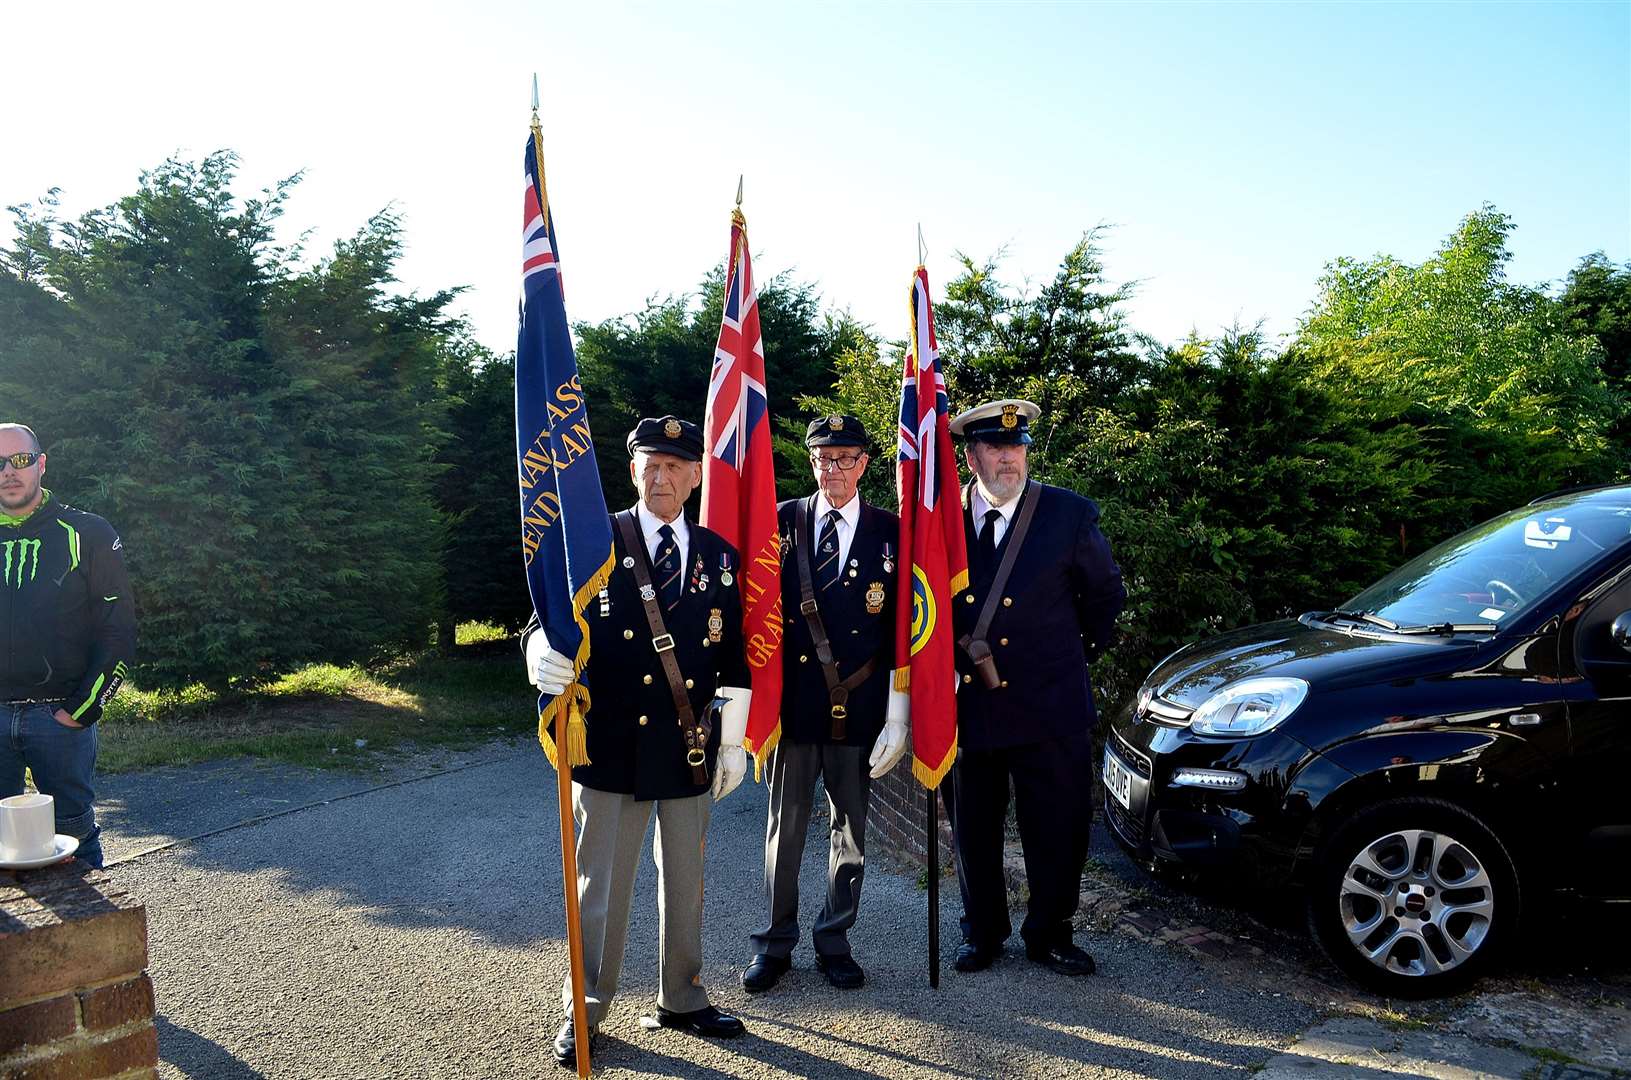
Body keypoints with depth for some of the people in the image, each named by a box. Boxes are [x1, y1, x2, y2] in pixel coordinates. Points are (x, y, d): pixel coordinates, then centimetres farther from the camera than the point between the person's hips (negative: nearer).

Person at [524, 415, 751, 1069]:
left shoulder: (719, 556, 6)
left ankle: (681, 1000, 33)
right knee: (601, 886, 6)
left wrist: (733, 742, 9)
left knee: (685, 883, 16)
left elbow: (733, 657, 9)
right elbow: (551, 618, -6)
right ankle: (585, 1013, 24)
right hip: (611, 747, -3)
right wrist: (544, 653, -30)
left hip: (690, 750, 3)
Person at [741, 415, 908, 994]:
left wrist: (897, 716, -4)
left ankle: (834, 941, 29)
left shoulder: (890, 532, 1)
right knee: (785, 827, 8)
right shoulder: (782, 523, 3)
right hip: (792, 704, 0)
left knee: (850, 830, 11)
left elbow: (902, 629, 0)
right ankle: (775, 943, 24)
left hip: (859, 707, 0)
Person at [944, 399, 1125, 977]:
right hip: (966, 706, 1)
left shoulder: (1071, 515, -4)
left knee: (1057, 830, 8)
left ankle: (1050, 934, 29)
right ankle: (983, 933, 32)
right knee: (973, 830, 13)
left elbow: (1106, 593, 10)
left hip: (1048, 706, -1)